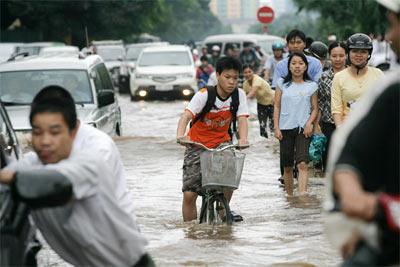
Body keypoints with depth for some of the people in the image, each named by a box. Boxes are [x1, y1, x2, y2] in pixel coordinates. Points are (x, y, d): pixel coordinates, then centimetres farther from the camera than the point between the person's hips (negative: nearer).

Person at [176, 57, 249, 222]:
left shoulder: (239, 95, -8)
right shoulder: (204, 95, -18)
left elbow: (242, 119, -17)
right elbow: (186, 115, -30)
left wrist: (243, 138, -39)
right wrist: (180, 135, -50)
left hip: (221, 142, 2)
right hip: (198, 143, -2)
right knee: (189, 194, -9)